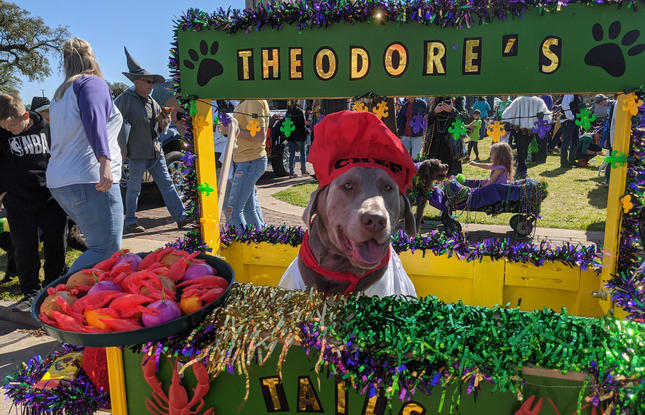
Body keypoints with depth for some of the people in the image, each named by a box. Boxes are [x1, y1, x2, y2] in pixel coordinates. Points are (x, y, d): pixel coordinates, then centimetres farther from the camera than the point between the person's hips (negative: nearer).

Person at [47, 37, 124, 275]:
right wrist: (105, 161, -33)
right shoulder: (93, 83, -2)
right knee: (107, 251, -10)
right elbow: (94, 119, -22)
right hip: (89, 182, -9)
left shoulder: (60, 94, 25)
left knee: (99, 244, 17)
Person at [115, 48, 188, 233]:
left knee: (166, 183, 4)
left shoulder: (151, 101, 15)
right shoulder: (125, 99, -7)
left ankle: (180, 216, 5)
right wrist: (122, 148, -12)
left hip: (155, 152, 7)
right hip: (137, 154, -6)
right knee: (134, 188, 3)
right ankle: (130, 223, 16)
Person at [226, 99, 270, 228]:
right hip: (245, 161, 10)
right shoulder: (246, 101, 12)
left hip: (251, 162, -10)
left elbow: (259, 137, -24)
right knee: (250, 209, 18)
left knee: (233, 210, -8)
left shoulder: (254, 101, -18)